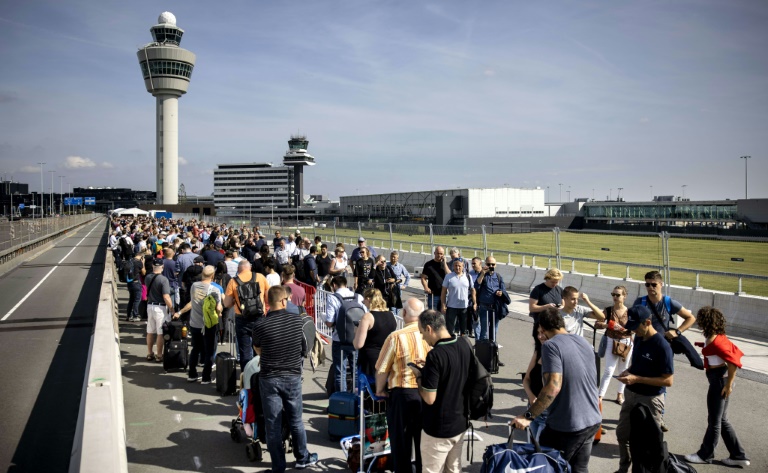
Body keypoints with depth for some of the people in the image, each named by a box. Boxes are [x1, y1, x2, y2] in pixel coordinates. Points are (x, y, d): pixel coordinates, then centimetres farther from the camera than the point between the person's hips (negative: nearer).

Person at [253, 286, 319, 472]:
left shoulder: (260, 324, -15)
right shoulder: (298, 320, -10)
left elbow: (257, 350, 3)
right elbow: (305, 350, 2)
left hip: (269, 379, -2)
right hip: (293, 377, 2)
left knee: (273, 425, 10)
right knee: (296, 420, 18)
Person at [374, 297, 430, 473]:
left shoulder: (396, 337, -17)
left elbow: (382, 369, -11)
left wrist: (380, 390, 6)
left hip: (402, 394, -3)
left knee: (401, 440, 13)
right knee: (424, 439, 19)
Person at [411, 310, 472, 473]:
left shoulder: (435, 355, -27)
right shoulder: (465, 344, -4)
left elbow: (429, 399, -24)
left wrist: (418, 375, -9)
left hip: (439, 429, -7)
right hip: (460, 422, 7)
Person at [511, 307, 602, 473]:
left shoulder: (551, 345, -18)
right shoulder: (584, 342, 7)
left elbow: (553, 387, -27)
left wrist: (528, 416, -23)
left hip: (566, 426, -7)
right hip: (592, 421, 8)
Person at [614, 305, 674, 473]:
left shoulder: (662, 346, -24)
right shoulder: (638, 338, 0)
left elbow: (668, 380, -23)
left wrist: (637, 378, -26)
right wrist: (628, 371, -4)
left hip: (650, 400, -8)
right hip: (631, 394, 8)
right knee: (622, 433, 19)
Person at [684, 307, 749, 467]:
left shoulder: (715, 341, -23)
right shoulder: (717, 336, 5)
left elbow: (734, 362, -25)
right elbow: (733, 352, 13)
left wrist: (728, 384, -18)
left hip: (720, 379, -10)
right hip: (720, 377, 10)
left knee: (714, 420, 6)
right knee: (722, 419, 18)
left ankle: (705, 455, 21)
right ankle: (738, 456, 25)